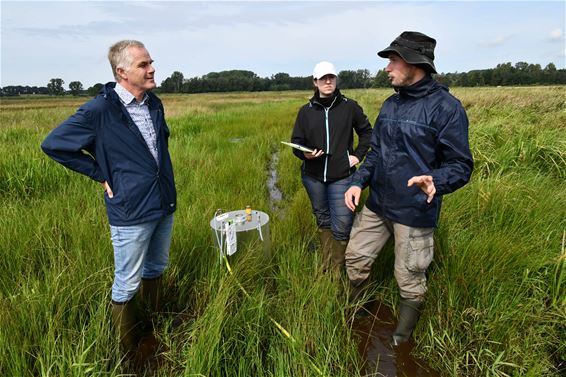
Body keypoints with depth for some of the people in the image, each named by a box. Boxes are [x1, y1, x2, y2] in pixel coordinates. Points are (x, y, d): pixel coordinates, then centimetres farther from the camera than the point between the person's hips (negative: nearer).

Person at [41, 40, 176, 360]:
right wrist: (101, 175, -8)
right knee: (128, 284, 8)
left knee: (157, 269, 22)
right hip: (132, 212, -7)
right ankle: (129, 354, 29)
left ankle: (155, 330, 44)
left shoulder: (154, 103, 4)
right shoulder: (100, 110, -16)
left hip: (165, 205, 7)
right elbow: (54, 144, -8)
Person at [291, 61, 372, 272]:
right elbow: (296, 142, 7)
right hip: (313, 177, 3)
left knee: (342, 226, -5)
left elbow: (366, 132, 13)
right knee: (323, 220, 16)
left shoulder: (349, 106, -1)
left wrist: (358, 154, 2)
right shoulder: (306, 111, 2)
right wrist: (304, 153, -13)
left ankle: (337, 271, 12)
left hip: (341, 177, -2)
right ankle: (326, 266, 31)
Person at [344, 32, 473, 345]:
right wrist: (359, 182, -2)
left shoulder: (446, 107, -14)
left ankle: (400, 341, 34)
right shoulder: (390, 104, 7)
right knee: (355, 258, 16)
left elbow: (460, 165, -14)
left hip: (414, 212, -6)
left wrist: (435, 181, -34)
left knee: (410, 280, 10)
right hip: (376, 204, 7)